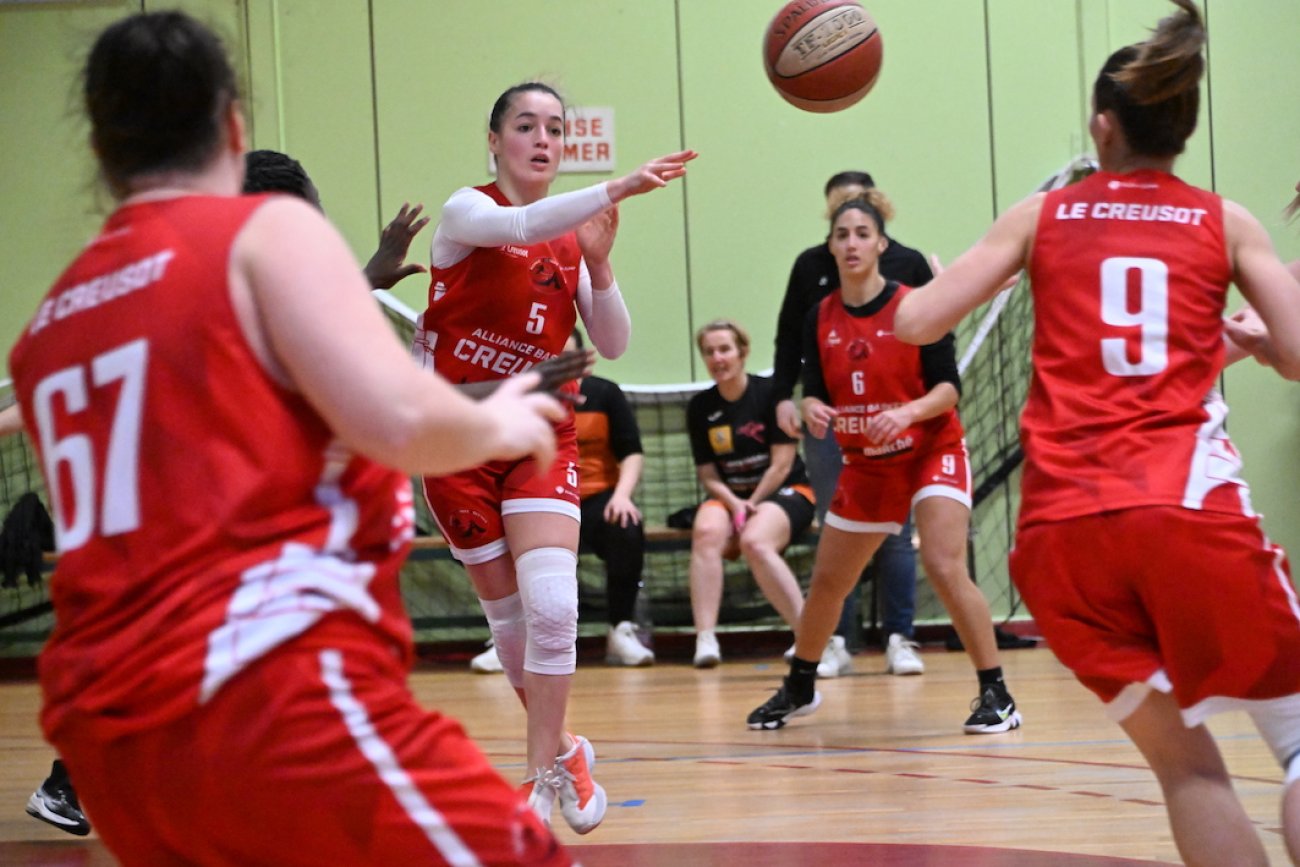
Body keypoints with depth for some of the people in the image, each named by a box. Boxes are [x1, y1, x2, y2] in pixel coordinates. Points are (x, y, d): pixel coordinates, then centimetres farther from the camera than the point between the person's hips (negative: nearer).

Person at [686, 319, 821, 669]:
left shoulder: (769, 392, -7)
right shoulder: (700, 407, 4)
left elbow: (782, 464, -8)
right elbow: (707, 474, 4)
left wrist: (752, 505, -13)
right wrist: (734, 504, -14)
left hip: (785, 493, -3)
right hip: (728, 496, 3)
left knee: (755, 541, -36)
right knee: (706, 532, -32)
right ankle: (705, 640, -38)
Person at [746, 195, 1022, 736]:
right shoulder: (821, 319, -1)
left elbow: (948, 387, -14)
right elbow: (815, 391, 0)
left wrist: (908, 412, -32)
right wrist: (813, 410, -23)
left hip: (931, 453, -5)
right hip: (865, 465, 5)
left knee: (944, 568, -24)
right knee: (826, 583, 13)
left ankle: (996, 696, -16)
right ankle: (798, 690, 35)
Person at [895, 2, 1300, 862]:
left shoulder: (1041, 216, 14)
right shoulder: (1226, 224, 11)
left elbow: (916, 323, 11)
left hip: (1062, 526, 2)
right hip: (1189, 506, -2)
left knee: (1185, 761, 14)